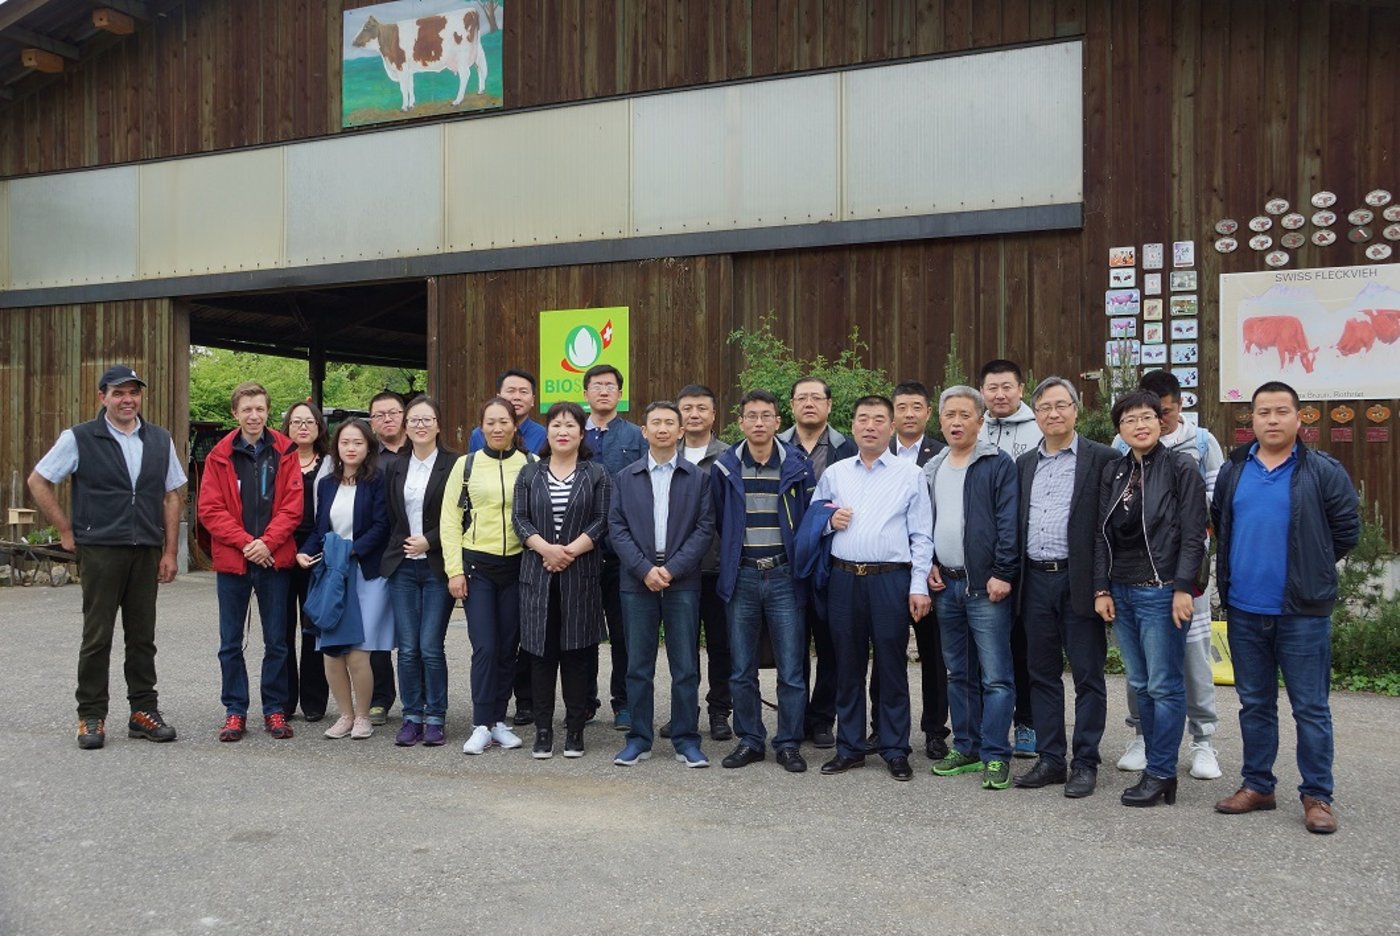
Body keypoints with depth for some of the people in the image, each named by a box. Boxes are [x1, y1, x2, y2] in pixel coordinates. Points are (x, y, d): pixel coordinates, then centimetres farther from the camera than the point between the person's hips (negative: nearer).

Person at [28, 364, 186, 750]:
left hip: (146, 553, 3)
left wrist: (170, 552, 6)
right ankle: (91, 717, 10)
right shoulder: (79, 439, 0)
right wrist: (67, 530, 0)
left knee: (142, 637, 8)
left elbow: (171, 497, 12)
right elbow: (38, 481, 4)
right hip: (99, 551, -3)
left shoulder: (160, 440, 10)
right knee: (97, 637, 2)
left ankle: (144, 711, 16)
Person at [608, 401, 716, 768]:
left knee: (685, 666, 2)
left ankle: (686, 739, 12)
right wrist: (645, 569, -10)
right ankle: (639, 738, 15)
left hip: (682, 581, -1)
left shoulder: (698, 477, 5)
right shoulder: (625, 478, 9)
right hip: (637, 581, 1)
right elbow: (616, 528, 3)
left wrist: (672, 568, -11)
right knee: (638, 665, 6)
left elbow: (705, 528, -1)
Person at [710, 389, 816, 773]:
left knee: (791, 669, 0)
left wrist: (802, 567, 2)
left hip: (784, 576, -1)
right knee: (741, 670, 7)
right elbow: (716, 521, 11)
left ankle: (788, 744, 12)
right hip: (741, 578, 1)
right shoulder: (724, 468, 4)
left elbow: (810, 520, 5)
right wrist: (726, 562, 7)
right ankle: (750, 740, 19)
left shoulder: (797, 467, 1)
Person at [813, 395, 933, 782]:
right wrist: (829, 522, -3)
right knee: (847, 666, 9)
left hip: (890, 580, -3)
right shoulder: (833, 474, 11)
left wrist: (919, 586, -6)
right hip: (844, 579, 3)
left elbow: (921, 536, 1)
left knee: (892, 666, 3)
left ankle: (895, 750, 13)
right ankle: (849, 747, 19)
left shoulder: (911, 474, 4)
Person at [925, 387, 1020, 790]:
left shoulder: (998, 465, -5)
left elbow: (1008, 524, -11)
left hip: (986, 587, -7)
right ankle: (967, 749, 23)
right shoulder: (932, 470, 15)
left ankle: (995, 756, 3)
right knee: (959, 674, 14)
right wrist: (929, 564, 8)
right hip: (946, 585, 7)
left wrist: (1002, 574, -16)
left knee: (995, 676, -4)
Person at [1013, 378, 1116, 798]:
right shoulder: (1024, 464, 13)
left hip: (1078, 581, -5)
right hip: (1036, 581, 5)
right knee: (1042, 673, 10)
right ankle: (1050, 759, 20)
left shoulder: (1101, 458, -3)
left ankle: (1085, 763, 12)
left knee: (1087, 675, 2)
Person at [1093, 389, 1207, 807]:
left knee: (1165, 686, -1)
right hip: (1122, 593, 6)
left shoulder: (1181, 468, -5)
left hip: (1161, 592, -6)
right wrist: (1102, 589, 7)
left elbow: (1193, 535, -9)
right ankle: (1160, 768, 19)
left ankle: (1160, 774, 6)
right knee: (1140, 686, 10)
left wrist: (1183, 589, -15)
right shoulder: (1114, 472, 11)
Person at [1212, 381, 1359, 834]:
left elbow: (1347, 530, 0)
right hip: (1244, 610, 4)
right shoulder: (1233, 470, 8)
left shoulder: (1324, 471, -5)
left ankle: (1317, 796, 14)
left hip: (1303, 611, -4)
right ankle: (1257, 785, 26)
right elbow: (1219, 524, 20)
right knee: (1254, 704, 14)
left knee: (1311, 708, 3)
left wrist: (1312, 569, 6)